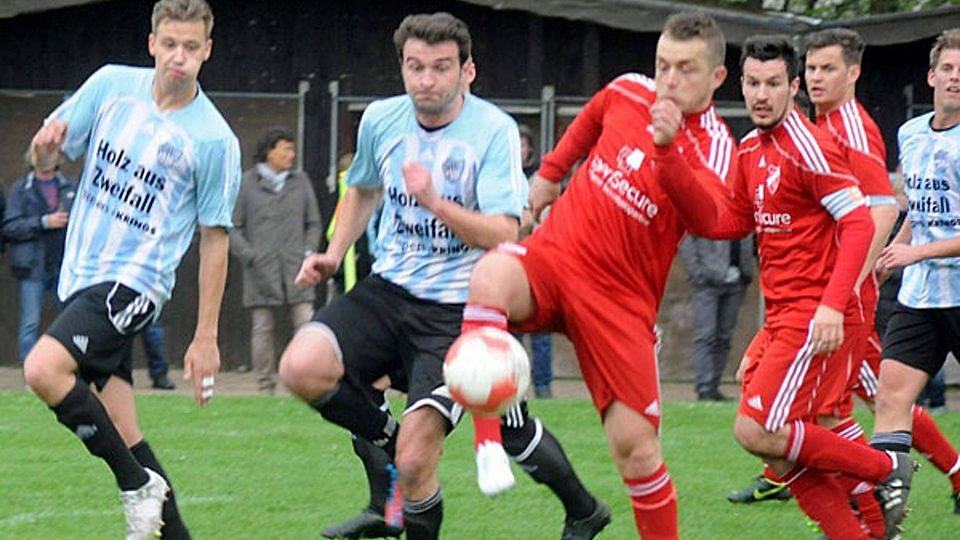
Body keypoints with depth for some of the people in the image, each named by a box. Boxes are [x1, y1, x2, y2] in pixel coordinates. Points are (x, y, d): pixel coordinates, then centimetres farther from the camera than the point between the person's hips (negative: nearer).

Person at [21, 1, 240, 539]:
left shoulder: (215, 139, -8)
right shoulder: (112, 85, 4)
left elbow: (215, 239, -3)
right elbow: (46, 157, 11)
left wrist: (206, 338, -3)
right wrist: (47, 145, -16)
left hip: (133, 282, -6)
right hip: (81, 275, 6)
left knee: (44, 369, -27)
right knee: (123, 435, 2)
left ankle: (140, 486, -14)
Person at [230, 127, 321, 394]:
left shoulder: (301, 181, 13)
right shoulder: (247, 183, 4)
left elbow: (313, 223, 18)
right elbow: (233, 227, 5)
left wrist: (308, 252, 4)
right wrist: (250, 256, -5)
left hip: (296, 271, 2)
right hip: (261, 272, -2)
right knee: (262, 329, 0)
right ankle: (265, 387, 7)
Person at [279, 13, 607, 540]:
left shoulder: (494, 130, -12)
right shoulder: (381, 120, 3)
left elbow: (503, 235, -20)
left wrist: (436, 203, -34)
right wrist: (333, 254, 12)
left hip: (456, 309, -5)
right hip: (386, 291, 5)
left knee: (414, 462, -17)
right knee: (302, 367, -23)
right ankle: (387, 440, 5)